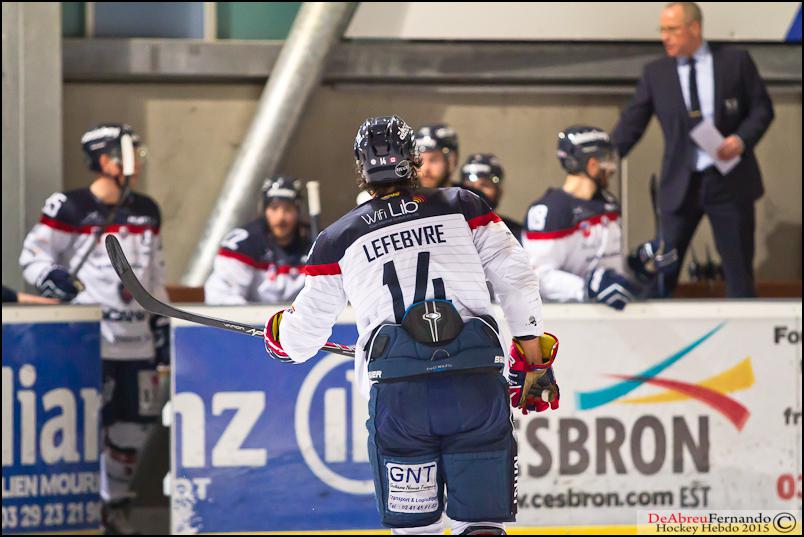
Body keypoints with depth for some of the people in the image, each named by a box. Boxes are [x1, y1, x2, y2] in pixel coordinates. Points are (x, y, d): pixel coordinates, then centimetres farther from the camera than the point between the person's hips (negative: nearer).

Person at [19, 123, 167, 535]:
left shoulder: (146, 212, 12)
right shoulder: (71, 209, -9)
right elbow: (33, 258, -5)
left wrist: (162, 327, 16)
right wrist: (70, 289, -19)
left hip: (136, 339, 6)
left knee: (134, 423, 7)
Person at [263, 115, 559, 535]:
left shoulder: (338, 240, 16)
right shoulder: (461, 208, 16)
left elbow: (302, 339, 23)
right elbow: (516, 277, 9)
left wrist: (278, 333, 46)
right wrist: (534, 358, 13)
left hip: (397, 389, 0)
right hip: (478, 382, 0)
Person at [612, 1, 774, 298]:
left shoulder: (736, 61, 0)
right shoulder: (656, 72, 4)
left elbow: (762, 108, 3)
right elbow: (631, 123, 2)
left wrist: (742, 139, -15)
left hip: (730, 182, -1)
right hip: (680, 184, 1)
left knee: (739, 268, 4)